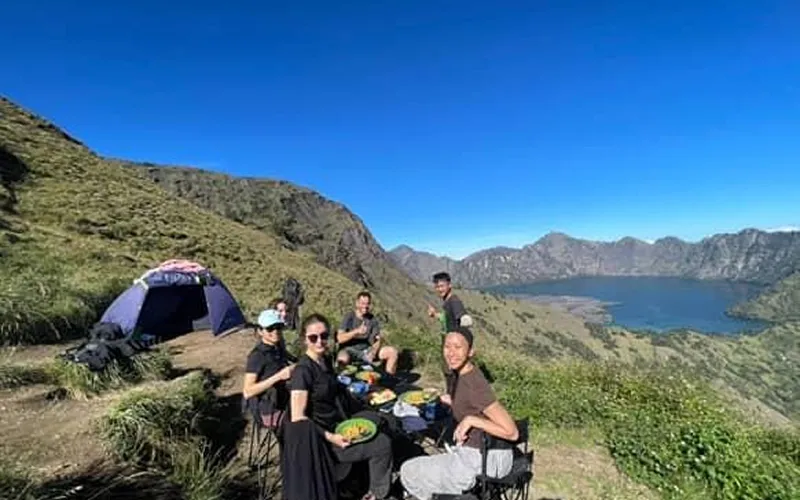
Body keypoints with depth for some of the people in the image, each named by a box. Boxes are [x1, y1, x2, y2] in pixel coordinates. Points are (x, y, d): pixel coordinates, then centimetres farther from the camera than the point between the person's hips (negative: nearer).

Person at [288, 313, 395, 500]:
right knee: (382, 445, -6)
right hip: (318, 438, -8)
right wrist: (330, 437, -23)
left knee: (383, 435, 10)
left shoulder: (326, 360, 3)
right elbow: (298, 418, -23)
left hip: (335, 427, 8)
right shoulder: (303, 370, -22)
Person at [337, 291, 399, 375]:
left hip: (366, 351, 4)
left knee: (392, 351, -13)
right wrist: (356, 331, -28)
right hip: (350, 350, -4)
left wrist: (373, 351, -20)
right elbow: (340, 338, -15)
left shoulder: (373, 320, 5)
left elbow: (377, 341, 2)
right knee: (343, 358, -40)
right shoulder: (349, 317, -6)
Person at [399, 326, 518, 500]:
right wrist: (450, 401, 8)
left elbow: (512, 432, -26)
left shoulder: (474, 385, -28)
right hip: (475, 450, 8)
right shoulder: (462, 374, -2)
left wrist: (471, 419, -28)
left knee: (408, 472, 7)